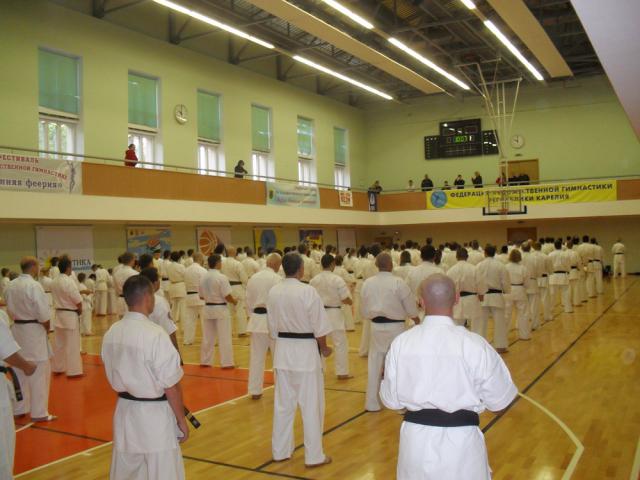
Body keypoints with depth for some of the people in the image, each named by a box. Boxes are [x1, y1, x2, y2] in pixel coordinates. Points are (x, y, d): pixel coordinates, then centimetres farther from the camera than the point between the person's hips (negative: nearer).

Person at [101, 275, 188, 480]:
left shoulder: (111, 333, -2)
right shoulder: (155, 334, -22)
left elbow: (114, 377, 10)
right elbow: (171, 386, -18)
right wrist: (182, 420, -6)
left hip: (125, 412, 7)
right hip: (155, 415, -7)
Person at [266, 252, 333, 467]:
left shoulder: (273, 292, -1)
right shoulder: (308, 291, -17)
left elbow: (272, 326, 7)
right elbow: (319, 327, -13)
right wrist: (324, 348, 3)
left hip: (283, 352, 5)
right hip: (306, 351, -5)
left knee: (283, 404, 16)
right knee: (311, 405, 6)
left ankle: (280, 451, 28)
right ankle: (314, 456, 14)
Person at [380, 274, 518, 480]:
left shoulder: (401, 343, -9)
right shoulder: (474, 344, -16)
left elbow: (391, 400, 0)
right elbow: (500, 402, -4)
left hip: (415, 439, 2)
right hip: (460, 442, -2)